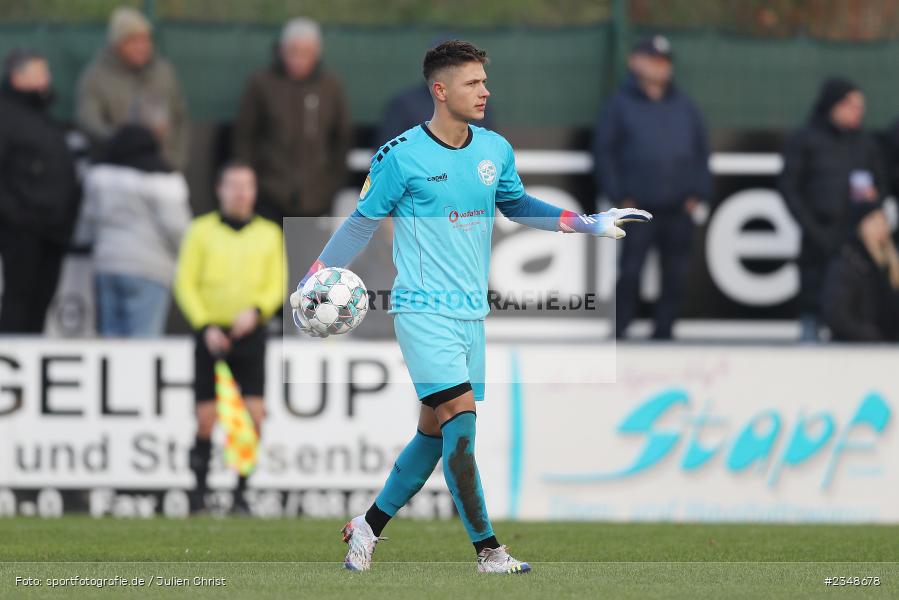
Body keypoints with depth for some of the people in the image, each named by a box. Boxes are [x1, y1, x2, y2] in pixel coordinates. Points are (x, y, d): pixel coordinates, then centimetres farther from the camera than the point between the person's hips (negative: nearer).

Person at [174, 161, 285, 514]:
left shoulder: (269, 234, 10)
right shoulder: (201, 231, 6)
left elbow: (276, 286, 8)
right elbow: (185, 284, 3)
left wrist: (255, 310, -12)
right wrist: (205, 326, -10)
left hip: (250, 335, 1)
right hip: (210, 335, -1)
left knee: (253, 416, -10)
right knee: (206, 420, -3)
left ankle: (241, 494, -2)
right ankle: (199, 491, 11)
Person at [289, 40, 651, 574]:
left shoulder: (496, 151, 7)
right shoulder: (402, 156, -9)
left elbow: (516, 205, 24)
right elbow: (362, 223, 1)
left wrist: (588, 224, 18)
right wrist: (311, 284, -2)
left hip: (472, 311, 6)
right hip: (423, 309, -6)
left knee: (434, 431, 8)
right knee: (460, 415, -16)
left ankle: (369, 527, 24)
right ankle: (488, 550, -14)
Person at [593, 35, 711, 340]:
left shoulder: (684, 106, 13)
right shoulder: (620, 105, 2)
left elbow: (701, 150, 16)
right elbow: (603, 151, 1)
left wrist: (698, 192, 6)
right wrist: (619, 195, -6)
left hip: (679, 209, 4)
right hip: (638, 207, -4)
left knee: (676, 275, 4)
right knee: (630, 272, -8)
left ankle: (663, 331, 12)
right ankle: (619, 331, -2)